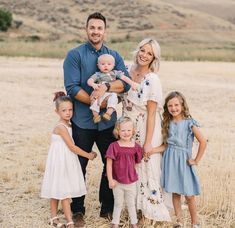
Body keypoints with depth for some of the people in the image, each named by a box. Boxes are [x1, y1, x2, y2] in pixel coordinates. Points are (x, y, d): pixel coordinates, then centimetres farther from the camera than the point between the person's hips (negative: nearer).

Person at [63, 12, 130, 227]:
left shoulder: (114, 55, 7)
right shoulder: (75, 55, -3)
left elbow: (125, 82, -6)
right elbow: (72, 87, -13)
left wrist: (106, 87, -23)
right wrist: (97, 103, -16)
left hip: (108, 120, 3)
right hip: (82, 121, -3)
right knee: (79, 165, 6)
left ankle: (108, 208, 25)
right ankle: (77, 210, 20)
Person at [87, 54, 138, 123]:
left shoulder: (115, 73, 13)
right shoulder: (98, 75, 9)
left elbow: (124, 78, 8)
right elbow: (89, 80, -2)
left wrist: (132, 83, -6)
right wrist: (93, 84, -25)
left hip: (112, 92, 1)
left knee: (113, 97, -33)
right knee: (95, 100, -28)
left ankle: (108, 113, -36)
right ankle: (96, 115, -18)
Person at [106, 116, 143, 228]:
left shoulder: (136, 147, -6)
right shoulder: (114, 146, -14)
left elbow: (137, 162, 7)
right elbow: (109, 164, -12)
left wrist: (133, 174, 2)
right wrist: (110, 180, -13)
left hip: (131, 181, 2)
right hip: (117, 181, -2)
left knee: (131, 204, 17)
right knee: (118, 204, 14)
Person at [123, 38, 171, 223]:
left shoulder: (153, 80, -17)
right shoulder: (129, 71, 1)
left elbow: (151, 113, -16)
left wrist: (148, 142, -16)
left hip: (146, 130, -6)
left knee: (146, 168, 4)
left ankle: (147, 212, 20)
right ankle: (132, 206, 30)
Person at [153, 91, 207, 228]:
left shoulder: (189, 123, -9)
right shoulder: (168, 123, 5)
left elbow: (203, 142, -10)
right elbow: (166, 145, 5)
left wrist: (196, 160, -7)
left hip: (184, 160, -4)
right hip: (170, 160, 4)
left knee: (189, 195, 1)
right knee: (175, 193, 10)